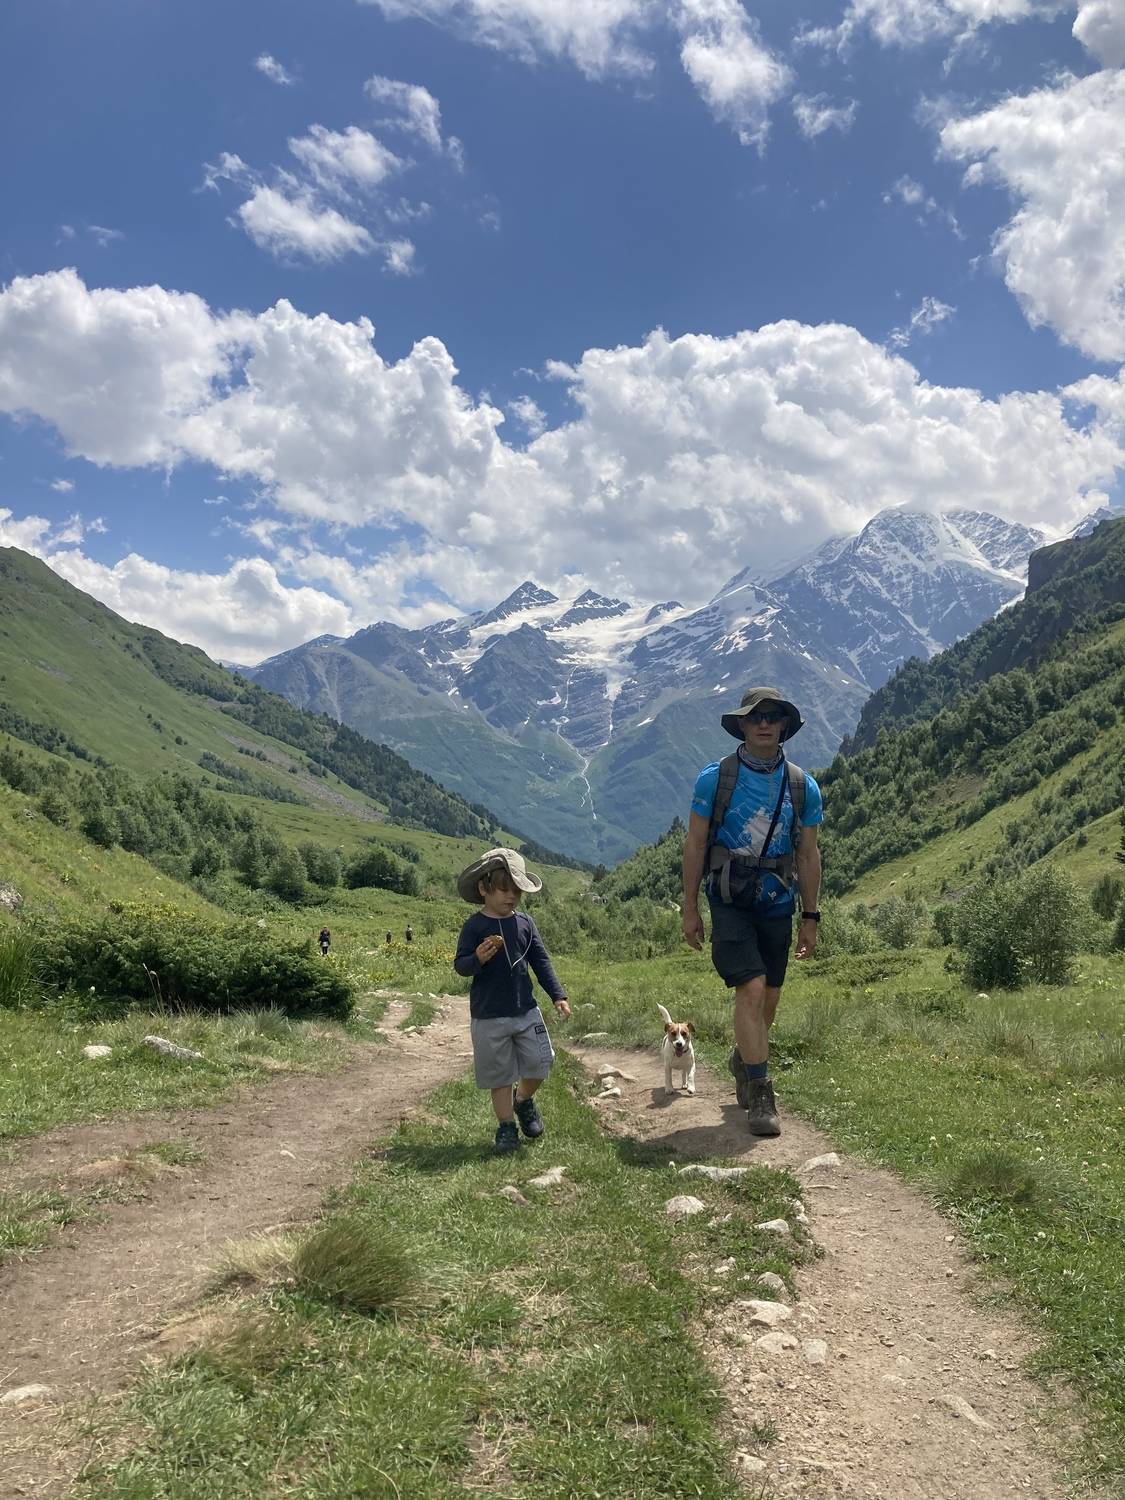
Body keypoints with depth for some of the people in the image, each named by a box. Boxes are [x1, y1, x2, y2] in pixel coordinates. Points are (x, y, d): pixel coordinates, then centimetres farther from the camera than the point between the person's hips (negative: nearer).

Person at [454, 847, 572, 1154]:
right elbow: (460, 965, -10)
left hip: (526, 1010, 4)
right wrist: (478, 959, -32)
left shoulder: (524, 922, 2)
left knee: (540, 1062, 6)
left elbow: (541, 961, 8)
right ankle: (506, 1127, 23)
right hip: (489, 1016, -3)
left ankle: (524, 1100, 36)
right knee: (500, 1074, 6)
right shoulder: (475, 926, -10)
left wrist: (558, 996, 3)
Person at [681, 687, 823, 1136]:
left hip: (778, 904, 3)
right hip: (730, 901, -3)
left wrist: (810, 919, 7)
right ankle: (760, 1096, -7)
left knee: (768, 999, 12)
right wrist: (690, 909, -3)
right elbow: (695, 844, -1)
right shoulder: (715, 778, -6)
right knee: (752, 990, -15)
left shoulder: (803, 787, 1)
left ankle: (743, 1061, 40)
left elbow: (808, 856, 7)